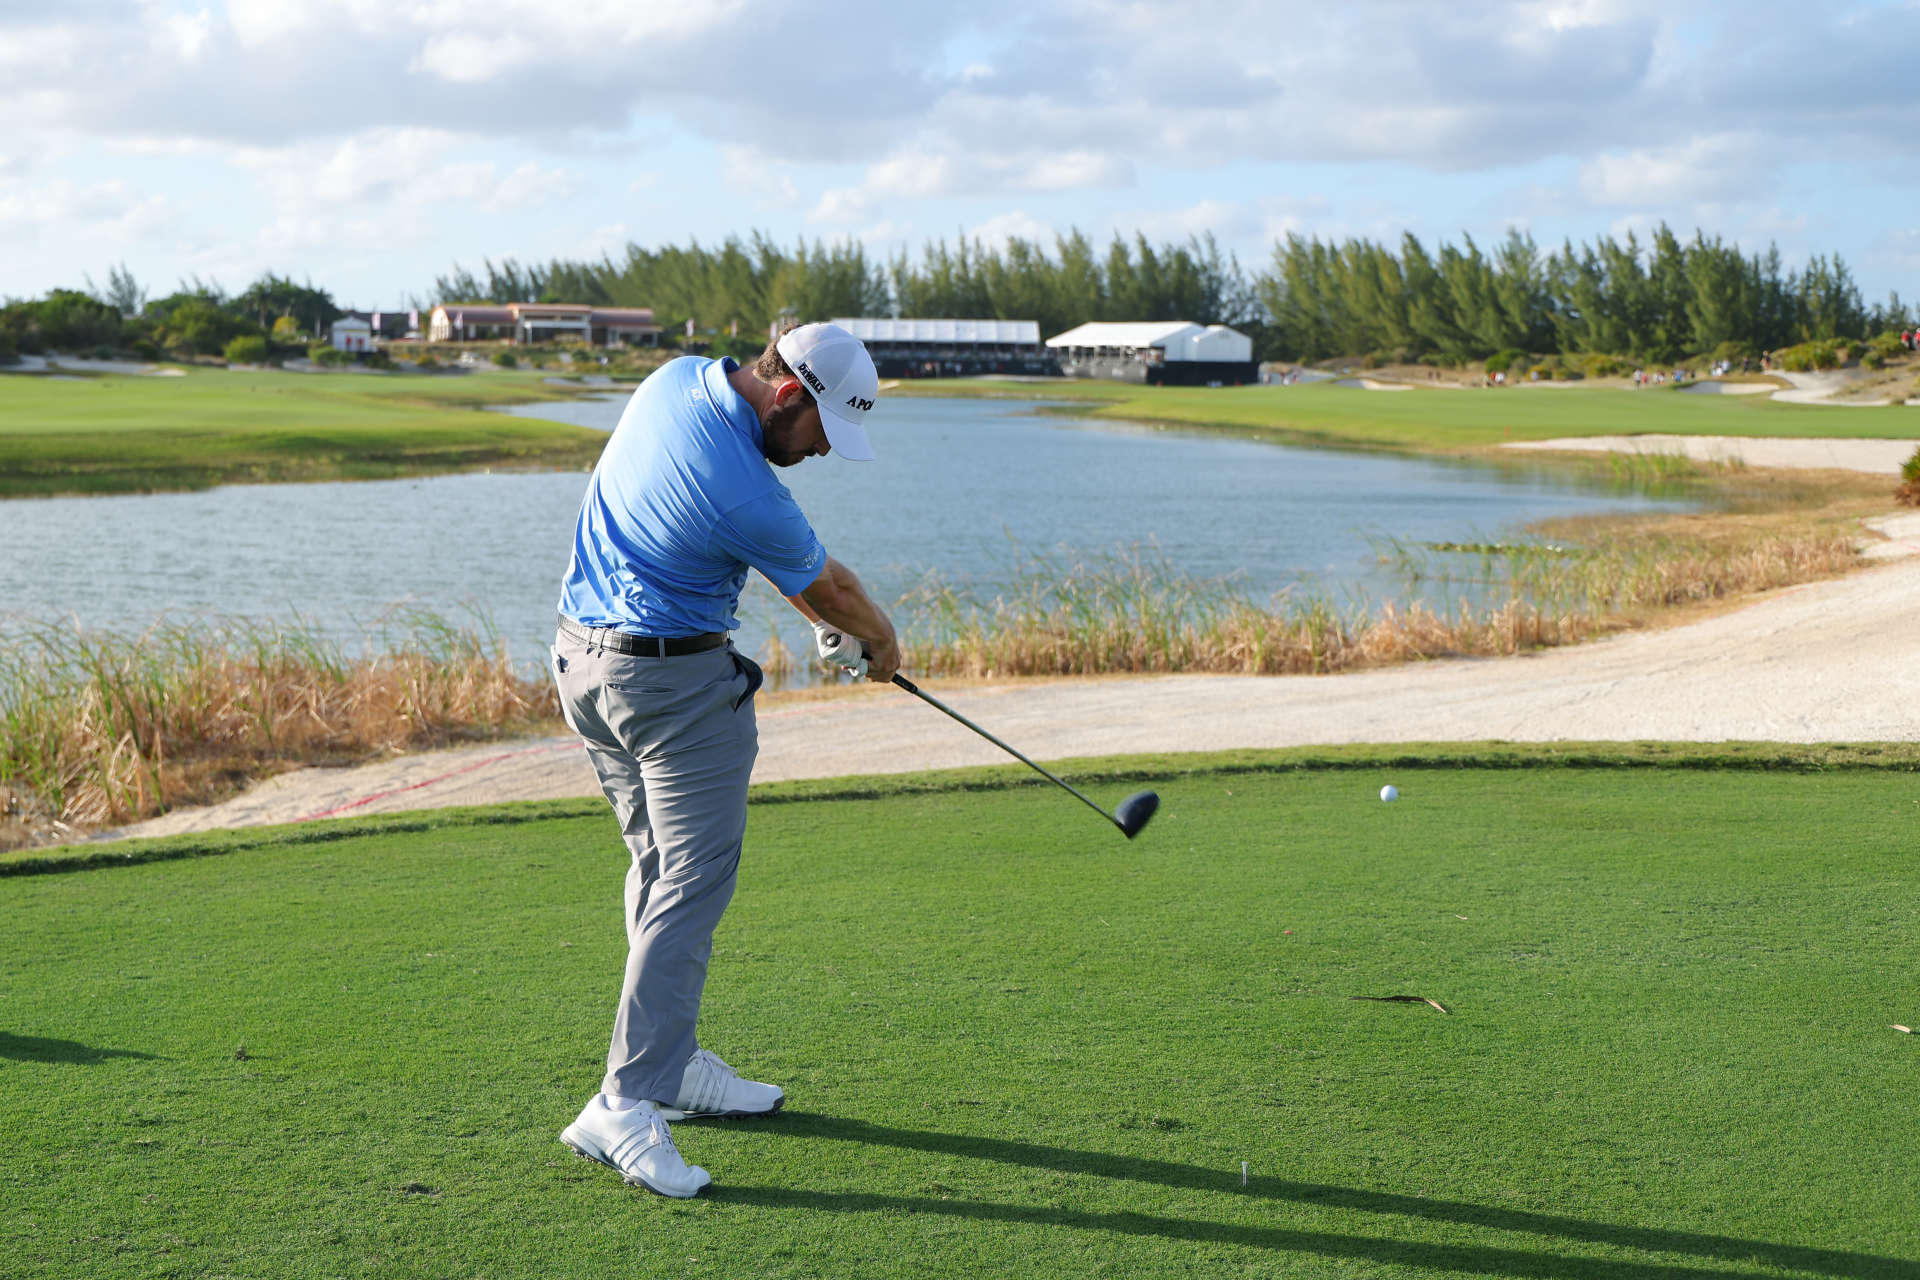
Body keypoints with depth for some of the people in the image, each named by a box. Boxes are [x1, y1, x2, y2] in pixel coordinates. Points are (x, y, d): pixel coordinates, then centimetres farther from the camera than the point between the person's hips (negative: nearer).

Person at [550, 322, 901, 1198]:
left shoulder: (678, 379, 0)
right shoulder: (747, 496, -25)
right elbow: (831, 588, -4)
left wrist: (832, 622, 16)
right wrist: (880, 641, 17)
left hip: (583, 658, 10)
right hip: (675, 685, -10)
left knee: (660, 865, 17)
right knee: (692, 884, -8)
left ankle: (672, 1065, 24)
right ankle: (625, 1104, -14)